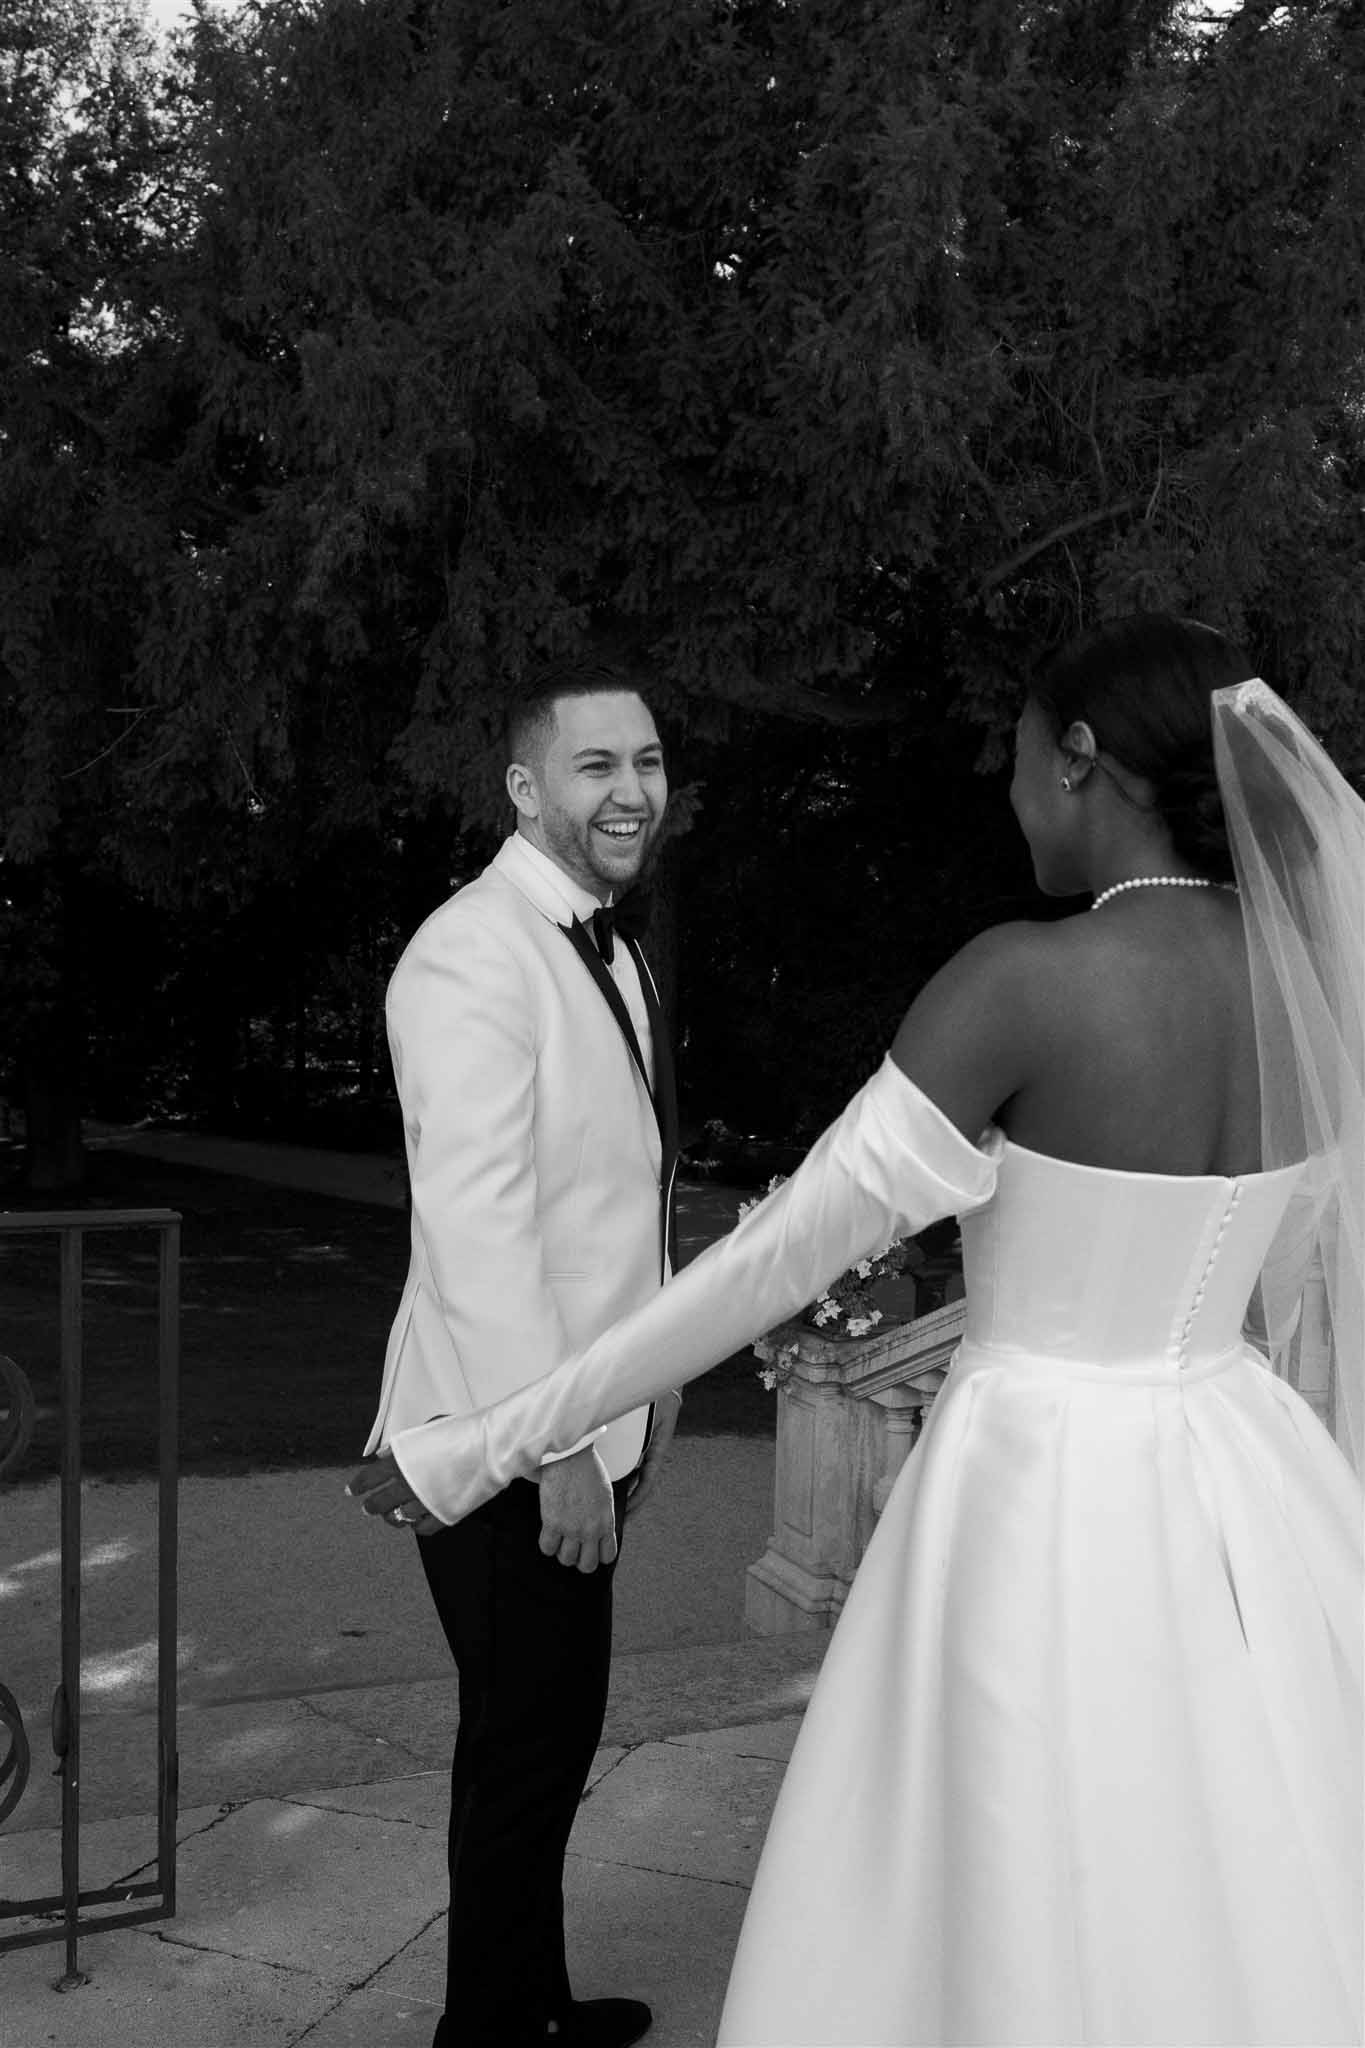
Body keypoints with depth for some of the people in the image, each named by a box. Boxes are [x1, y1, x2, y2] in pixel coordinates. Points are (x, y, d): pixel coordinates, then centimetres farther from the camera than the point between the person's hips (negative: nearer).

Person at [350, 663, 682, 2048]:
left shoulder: (604, 948, 12)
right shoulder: (476, 957, -19)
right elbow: (475, 1221, -24)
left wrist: (639, 1402, 16)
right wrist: (559, 1448, -23)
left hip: (579, 1429, 9)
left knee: (547, 1739, 21)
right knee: (526, 1753, 4)